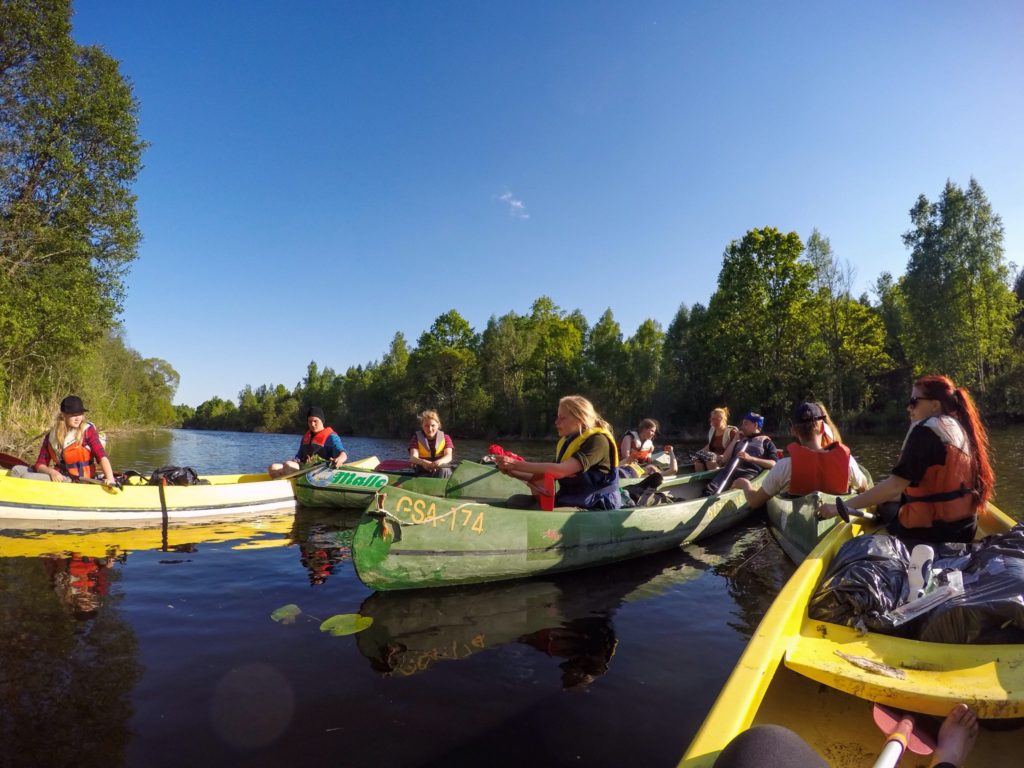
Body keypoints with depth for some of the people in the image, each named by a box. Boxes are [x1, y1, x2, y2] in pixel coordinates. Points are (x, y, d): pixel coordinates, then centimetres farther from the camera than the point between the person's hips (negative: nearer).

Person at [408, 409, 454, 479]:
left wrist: (440, 461, -42)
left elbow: (448, 456, -16)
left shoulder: (445, 438, 2)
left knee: (443, 471, -34)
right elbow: (413, 457, -16)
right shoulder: (417, 438, 1)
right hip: (423, 472, 0)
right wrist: (423, 462, -42)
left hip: (443, 471, 0)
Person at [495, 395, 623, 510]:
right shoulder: (566, 441, 11)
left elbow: (560, 471, -27)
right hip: (568, 501, 7)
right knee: (517, 501, -12)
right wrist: (514, 472, -4)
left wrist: (517, 465, -25)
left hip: (595, 507, -7)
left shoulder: (598, 441, -16)